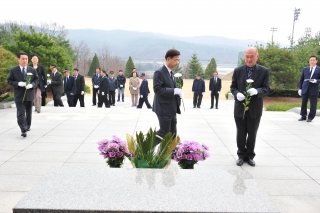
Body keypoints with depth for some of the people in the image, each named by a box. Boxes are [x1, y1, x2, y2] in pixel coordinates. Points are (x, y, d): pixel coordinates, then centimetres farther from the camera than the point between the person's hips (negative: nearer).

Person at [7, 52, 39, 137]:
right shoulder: (13, 70, -1)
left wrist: (31, 85, -14)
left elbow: (36, 80, 7)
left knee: (28, 112, 15)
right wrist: (18, 83, -18)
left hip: (29, 94, 3)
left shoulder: (32, 70, 5)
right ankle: (23, 130, -12)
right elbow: (9, 81, -1)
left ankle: (28, 126, 32)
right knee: (21, 113, -9)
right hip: (19, 95, -3)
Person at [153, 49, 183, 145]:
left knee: (173, 133, 12)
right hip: (164, 108, -9)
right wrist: (174, 91, -24)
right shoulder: (159, 72, -14)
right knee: (164, 132, -2)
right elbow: (157, 89, -22)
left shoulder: (171, 73, 14)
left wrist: (178, 92, 2)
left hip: (172, 108, 9)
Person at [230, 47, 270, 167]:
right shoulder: (238, 71, 1)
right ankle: (241, 155, 28)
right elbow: (233, 87, 5)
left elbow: (266, 88, -3)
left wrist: (257, 91, -25)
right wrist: (237, 94, -17)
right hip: (240, 107, 1)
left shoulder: (264, 71, -2)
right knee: (241, 134, 11)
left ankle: (250, 156, 29)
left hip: (255, 109, -1)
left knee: (252, 134, 12)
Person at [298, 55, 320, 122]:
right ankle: (303, 116, 18)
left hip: (314, 90, -2)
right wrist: (300, 88, 5)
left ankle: (310, 117, 13)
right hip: (305, 89, 3)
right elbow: (301, 79, 11)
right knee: (303, 103, 7)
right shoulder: (305, 69, 10)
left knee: (313, 104, 2)